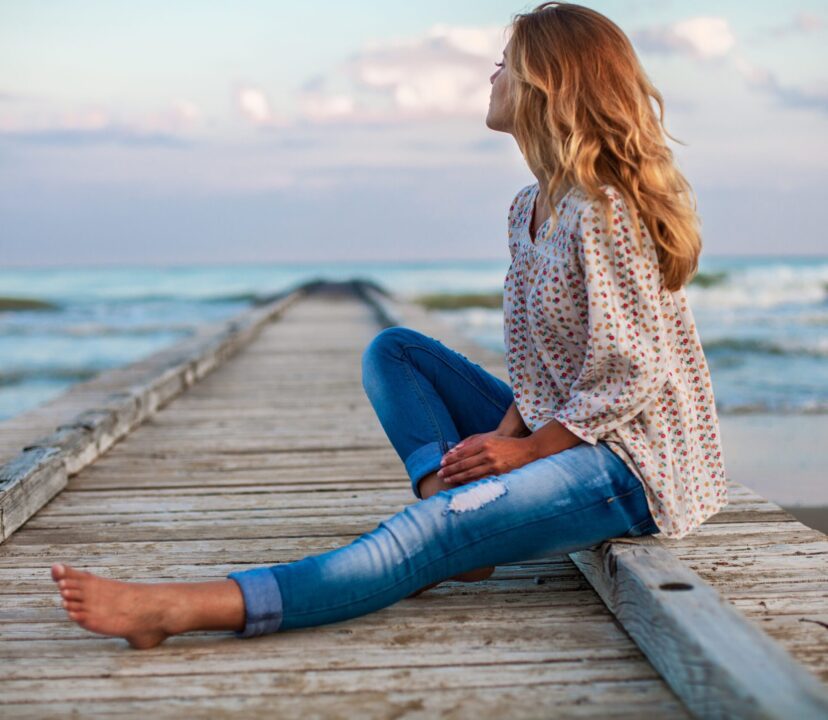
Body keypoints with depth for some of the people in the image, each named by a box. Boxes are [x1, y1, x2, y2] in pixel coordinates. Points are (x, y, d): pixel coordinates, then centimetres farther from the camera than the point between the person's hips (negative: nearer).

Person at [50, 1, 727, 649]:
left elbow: (632, 374, -21)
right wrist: (506, 433, -8)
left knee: (446, 529, -31)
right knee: (392, 350, 8)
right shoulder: (530, 210, 10)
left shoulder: (603, 213, -19)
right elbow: (537, 370, 10)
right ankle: (455, 519, -14)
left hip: (636, 464, -10)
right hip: (566, 435, 10)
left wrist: (527, 449, -16)